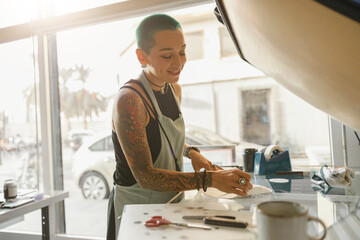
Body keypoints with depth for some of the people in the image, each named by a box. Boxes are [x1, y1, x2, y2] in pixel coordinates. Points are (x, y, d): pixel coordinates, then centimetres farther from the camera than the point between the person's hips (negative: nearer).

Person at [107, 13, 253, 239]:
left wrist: (191, 152, -3)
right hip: (137, 207, -7)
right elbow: (145, 176, -29)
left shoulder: (174, 89, 0)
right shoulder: (129, 100, -25)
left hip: (172, 202, 7)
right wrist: (210, 179, -35)